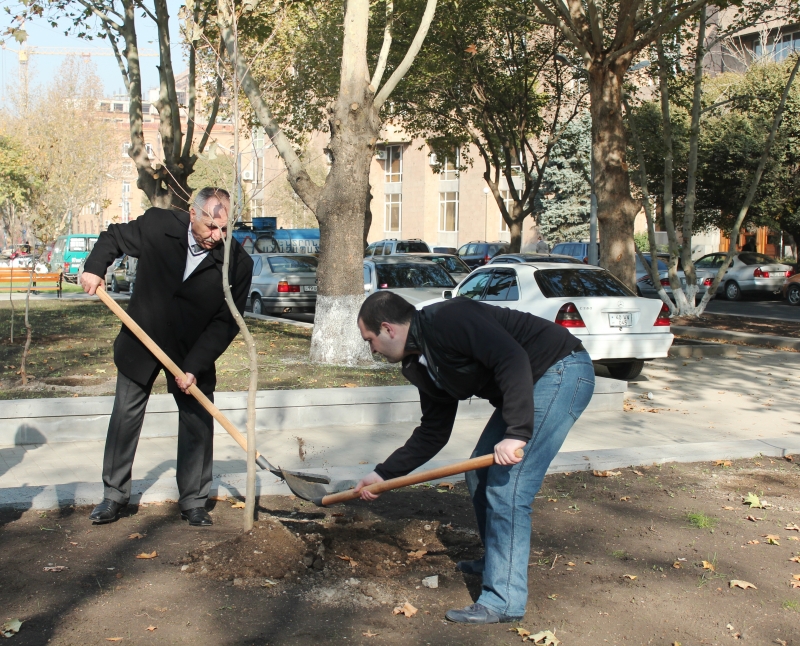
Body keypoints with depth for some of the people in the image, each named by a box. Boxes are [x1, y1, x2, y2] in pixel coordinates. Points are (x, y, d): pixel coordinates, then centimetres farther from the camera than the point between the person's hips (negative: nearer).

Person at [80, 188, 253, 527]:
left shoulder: (237, 262, -21)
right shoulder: (157, 225, -18)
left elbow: (226, 322, -18)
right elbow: (114, 237, 3)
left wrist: (194, 367, -23)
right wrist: (94, 267, -13)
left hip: (192, 350, -1)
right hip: (141, 340, 1)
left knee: (198, 423, 0)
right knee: (125, 416, 8)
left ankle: (193, 501, 15)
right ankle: (114, 494, 23)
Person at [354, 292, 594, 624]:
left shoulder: (445, 320, -20)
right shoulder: (423, 366, 10)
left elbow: (512, 358, -29)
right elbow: (433, 432, 16)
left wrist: (516, 432, -32)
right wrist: (384, 473, 16)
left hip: (562, 371, -10)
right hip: (529, 385, 10)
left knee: (507, 488, -12)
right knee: (480, 475, 16)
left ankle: (504, 601, -2)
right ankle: (497, 560, 36)